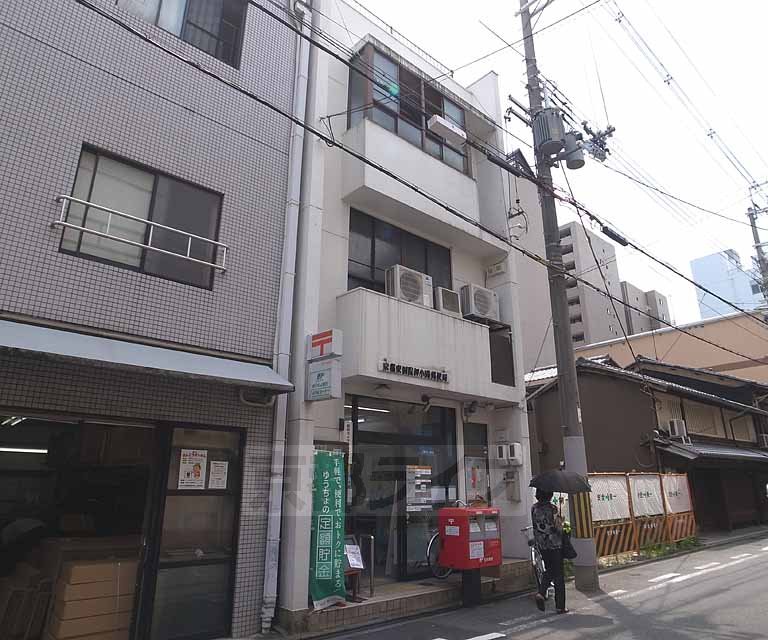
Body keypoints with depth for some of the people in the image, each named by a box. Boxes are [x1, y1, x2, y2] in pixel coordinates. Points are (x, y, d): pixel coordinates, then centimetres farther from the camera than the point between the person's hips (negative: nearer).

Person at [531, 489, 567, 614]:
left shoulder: (534, 508, 0)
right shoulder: (552, 508, -17)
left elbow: (535, 527, 6)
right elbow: (558, 527, -16)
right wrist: (561, 521, 3)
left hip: (541, 546, 5)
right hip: (554, 545, -5)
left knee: (549, 571, 21)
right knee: (559, 575, 7)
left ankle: (541, 593, 2)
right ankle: (560, 606, 12)